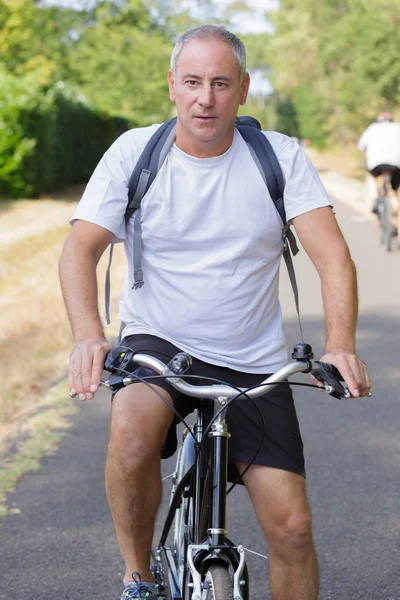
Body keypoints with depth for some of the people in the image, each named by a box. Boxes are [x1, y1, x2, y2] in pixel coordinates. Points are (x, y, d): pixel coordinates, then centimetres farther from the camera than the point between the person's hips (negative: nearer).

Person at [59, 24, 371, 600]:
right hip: (157, 344, -1)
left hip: (253, 365, 1)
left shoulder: (281, 157, -3)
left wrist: (340, 345, -28)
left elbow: (332, 254, -10)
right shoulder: (133, 153, -3)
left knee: (292, 525, -7)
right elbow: (79, 249, -10)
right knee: (133, 429, -35)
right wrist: (89, 336, -30)